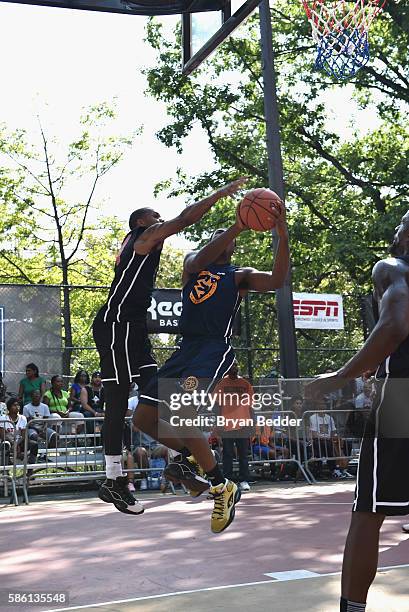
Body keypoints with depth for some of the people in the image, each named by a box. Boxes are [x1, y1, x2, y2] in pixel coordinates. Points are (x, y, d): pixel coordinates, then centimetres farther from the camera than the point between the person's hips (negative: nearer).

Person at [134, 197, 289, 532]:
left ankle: (222, 487, -11)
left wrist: (283, 236, -22)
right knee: (144, 418, 2)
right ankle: (192, 457, 25)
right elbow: (198, 261, -5)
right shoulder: (193, 262, 21)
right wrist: (237, 226, -14)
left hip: (216, 349, -6)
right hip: (186, 348, 6)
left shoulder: (240, 275, 10)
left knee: (180, 414, -27)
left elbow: (277, 281, -9)